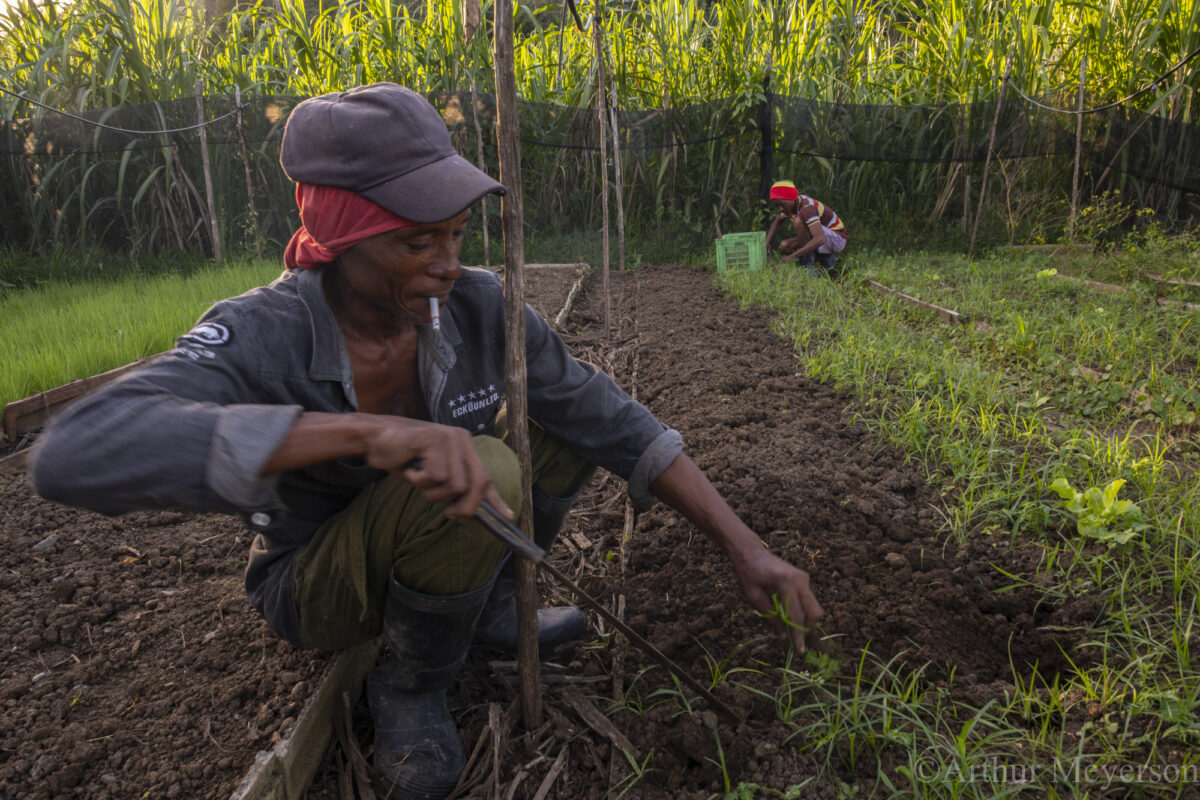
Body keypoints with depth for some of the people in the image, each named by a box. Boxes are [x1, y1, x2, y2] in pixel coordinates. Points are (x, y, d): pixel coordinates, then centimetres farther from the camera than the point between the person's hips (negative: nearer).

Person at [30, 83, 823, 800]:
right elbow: (74, 454, -47)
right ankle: (411, 681, -6)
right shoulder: (265, 335, -30)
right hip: (319, 585, -4)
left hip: (441, 538, 5)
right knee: (481, 470, -34)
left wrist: (747, 546, -22)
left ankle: (486, 604, 6)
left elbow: (621, 425, -16)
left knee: (572, 416, -8)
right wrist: (363, 428, -56)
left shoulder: (480, 309, -18)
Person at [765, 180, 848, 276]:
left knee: (798, 221, -29)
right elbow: (777, 221, 19)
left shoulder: (807, 208, -29)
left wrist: (793, 256, -43)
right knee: (784, 246, -3)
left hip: (837, 239, -9)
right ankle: (825, 260, 5)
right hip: (823, 238, 9)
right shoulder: (792, 203, -2)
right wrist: (767, 241, 2)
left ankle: (808, 262, -17)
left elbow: (819, 239, -42)